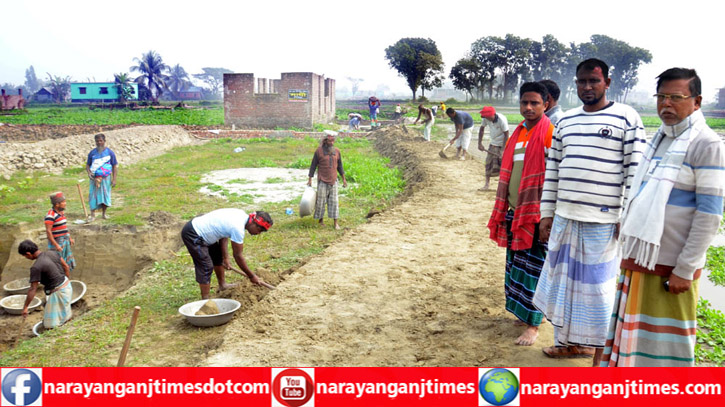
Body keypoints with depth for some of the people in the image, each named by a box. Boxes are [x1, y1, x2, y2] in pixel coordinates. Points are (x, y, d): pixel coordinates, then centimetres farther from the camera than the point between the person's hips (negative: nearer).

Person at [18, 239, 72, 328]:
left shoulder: (36, 267, -20)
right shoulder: (53, 253, -2)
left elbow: (33, 289, -19)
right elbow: (66, 267, 9)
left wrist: (25, 307, -12)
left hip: (59, 292, -8)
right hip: (67, 286, 8)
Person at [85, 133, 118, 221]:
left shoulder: (110, 152, -1)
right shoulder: (92, 153, 4)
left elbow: (115, 166, 0)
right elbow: (87, 164, 11)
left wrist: (114, 179, -6)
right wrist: (89, 173, -10)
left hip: (106, 178, -1)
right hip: (94, 178, 1)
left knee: (105, 195, 6)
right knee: (93, 195, -2)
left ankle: (104, 214, 21)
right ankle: (93, 215, 3)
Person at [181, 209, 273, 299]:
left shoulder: (241, 215, -2)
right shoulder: (238, 228, -27)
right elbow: (238, 256, -17)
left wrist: (225, 258, 4)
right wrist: (252, 276, -8)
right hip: (192, 235, -11)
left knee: (218, 256, 22)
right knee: (206, 268, -11)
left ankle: (222, 284, 38)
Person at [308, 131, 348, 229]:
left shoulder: (337, 151, 4)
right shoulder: (319, 151, -6)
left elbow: (339, 166, 13)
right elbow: (313, 166, -1)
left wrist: (344, 179, 10)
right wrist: (310, 179, -3)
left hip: (333, 180, 3)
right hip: (322, 181, -3)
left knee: (334, 201, 2)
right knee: (321, 201, 2)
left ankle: (336, 223, 5)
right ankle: (320, 220, 18)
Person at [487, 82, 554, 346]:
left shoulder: (549, 133, -10)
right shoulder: (518, 133, 12)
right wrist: (503, 210, 16)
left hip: (536, 214, -7)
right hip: (514, 212, 7)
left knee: (532, 269, -1)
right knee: (515, 264, 14)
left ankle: (533, 325, 9)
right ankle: (523, 312, 29)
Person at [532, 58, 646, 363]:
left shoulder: (626, 118, -4)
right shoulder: (565, 121, 12)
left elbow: (634, 170, -8)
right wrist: (546, 213, 9)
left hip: (602, 220, -6)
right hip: (564, 217, 6)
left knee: (598, 285, 3)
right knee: (565, 278, 14)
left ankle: (602, 353, 20)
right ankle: (573, 342, 32)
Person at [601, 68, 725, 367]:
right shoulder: (660, 138, 12)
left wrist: (685, 270, -17)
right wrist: (631, 252, 15)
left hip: (670, 266, -7)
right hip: (640, 258, 8)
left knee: (666, 342, 4)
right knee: (635, 334, 17)